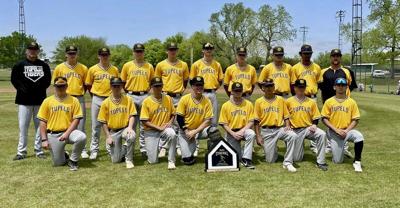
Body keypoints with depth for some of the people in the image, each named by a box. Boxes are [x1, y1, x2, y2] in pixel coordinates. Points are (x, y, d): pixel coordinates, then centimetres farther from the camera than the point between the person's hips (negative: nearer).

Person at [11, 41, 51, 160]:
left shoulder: (44, 65, 11)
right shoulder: (20, 65, 6)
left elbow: (48, 80, 9)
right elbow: (14, 79, 2)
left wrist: (40, 88, -6)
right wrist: (23, 89, -9)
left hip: (40, 100, 2)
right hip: (24, 101, -1)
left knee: (40, 126, 5)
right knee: (23, 126, 0)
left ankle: (39, 151, 14)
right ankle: (21, 152, 7)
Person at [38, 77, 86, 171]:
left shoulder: (73, 100, 2)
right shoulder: (47, 101, 5)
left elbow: (76, 119, -4)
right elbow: (43, 122, 3)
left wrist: (67, 133, -16)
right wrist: (44, 140, -6)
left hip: (68, 131, -1)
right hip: (53, 135, 1)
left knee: (82, 137, -33)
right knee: (57, 163, -4)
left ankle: (73, 160, -9)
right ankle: (64, 156, 35)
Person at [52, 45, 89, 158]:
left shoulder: (83, 68, 6)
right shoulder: (59, 68, 5)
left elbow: (86, 84, 12)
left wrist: (80, 94, 1)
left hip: (79, 99, 0)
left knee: (80, 125, 1)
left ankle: (82, 149, 8)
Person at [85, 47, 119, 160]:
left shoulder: (114, 70, 5)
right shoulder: (93, 69, 3)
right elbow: (88, 85, 9)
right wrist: (94, 96, 4)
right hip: (97, 100, -1)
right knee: (96, 125, 4)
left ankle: (110, 148, 18)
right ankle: (94, 149, 13)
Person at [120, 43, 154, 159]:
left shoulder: (149, 66, 7)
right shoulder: (127, 65, 5)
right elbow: (123, 82, 10)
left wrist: (146, 90, 4)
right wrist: (128, 93, 4)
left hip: (144, 96, 0)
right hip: (131, 96, 0)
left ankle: (144, 148, 9)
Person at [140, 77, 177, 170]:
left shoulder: (168, 98, 1)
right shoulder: (146, 101, -7)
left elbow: (173, 114, 12)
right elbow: (144, 121, -9)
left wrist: (170, 122, -9)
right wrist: (159, 128, -17)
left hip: (165, 128, 2)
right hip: (151, 131, -1)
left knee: (172, 134, -37)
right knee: (153, 161, -7)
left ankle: (171, 161, -20)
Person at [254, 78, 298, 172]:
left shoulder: (280, 99, 8)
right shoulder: (259, 102, 4)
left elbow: (286, 116, 9)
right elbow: (256, 121, 2)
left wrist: (287, 126, -11)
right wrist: (258, 136, -3)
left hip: (280, 128, 1)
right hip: (266, 131, -1)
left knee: (293, 136, -33)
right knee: (270, 160, -4)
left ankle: (287, 162, -22)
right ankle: (273, 150, 33)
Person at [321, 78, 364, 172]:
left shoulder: (351, 102, 2)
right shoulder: (329, 102, 0)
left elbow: (355, 120, 0)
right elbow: (324, 119, -3)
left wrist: (346, 131, -15)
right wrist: (336, 130, -14)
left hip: (347, 130, 1)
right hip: (333, 133, -1)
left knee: (359, 136, -35)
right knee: (338, 161, -4)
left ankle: (357, 161, -17)